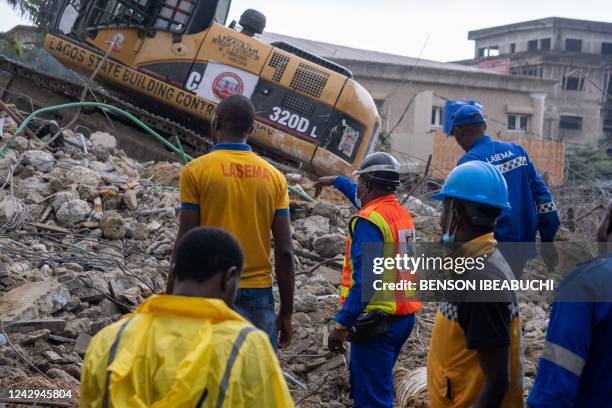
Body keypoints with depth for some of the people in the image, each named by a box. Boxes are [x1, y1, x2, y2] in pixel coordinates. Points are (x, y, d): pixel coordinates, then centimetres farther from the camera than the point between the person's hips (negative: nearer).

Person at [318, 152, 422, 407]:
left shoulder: (369, 220, -16)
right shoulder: (402, 213, 11)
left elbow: (364, 279, -24)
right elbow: (367, 201, 34)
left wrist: (342, 325, -23)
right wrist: (338, 182, 47)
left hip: (378, 321, -9)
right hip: (405, 316, 9)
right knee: (371, 386, 22)